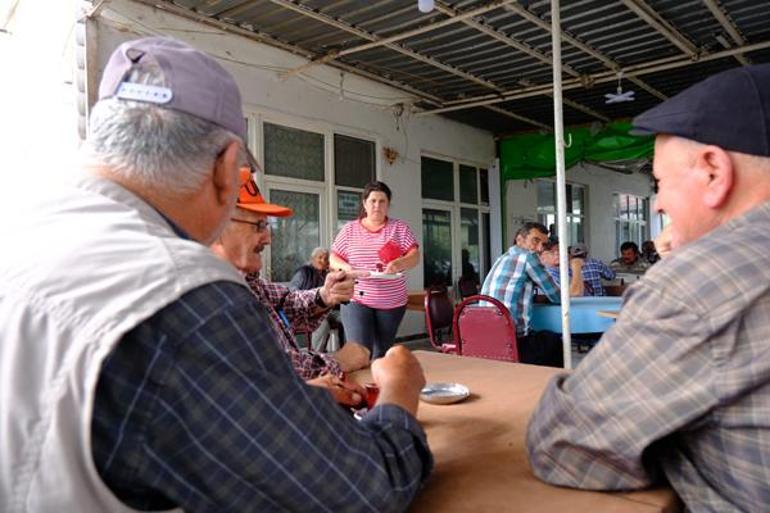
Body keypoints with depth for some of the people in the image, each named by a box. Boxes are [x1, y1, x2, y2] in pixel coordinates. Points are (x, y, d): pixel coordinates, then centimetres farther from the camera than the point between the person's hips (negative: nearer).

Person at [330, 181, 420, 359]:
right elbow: (333, 258, 6)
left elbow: (415, 256, -4)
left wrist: (399, 263, -27)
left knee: (382, 354, 14)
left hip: (392, 302, 2)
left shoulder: (400, 228, 4)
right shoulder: (349, 229, 5)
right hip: (356, 300, -1)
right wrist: (346, 267, -17)